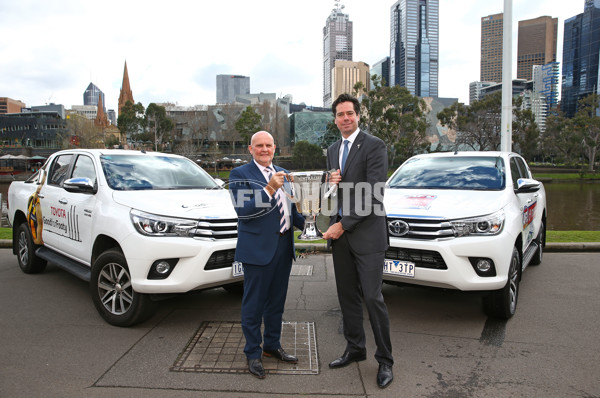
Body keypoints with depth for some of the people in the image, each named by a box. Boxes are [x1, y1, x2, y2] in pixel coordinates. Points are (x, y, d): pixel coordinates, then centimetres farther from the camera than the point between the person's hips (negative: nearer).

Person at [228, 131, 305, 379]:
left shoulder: (282, 174, 14)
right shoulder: (240, 175, -7)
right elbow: (243, 211, -19)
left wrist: (304, 221, 2)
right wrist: (270, 189, -27)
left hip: (284, 245, 7)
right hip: (258, 248, -7)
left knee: (277, 301, 18)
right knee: (254, 303, 5)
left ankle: (272, 345, 36)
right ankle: (253, 353, 22)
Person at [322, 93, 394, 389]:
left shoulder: (374, 146, -8)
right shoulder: (332, 150, 15)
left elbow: (373, 194, -16)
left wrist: (343, 225, -16)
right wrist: (331, 183, -2)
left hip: (366, 232, -6)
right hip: (339, 232, 7)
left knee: (372, 297, -4)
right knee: (347, 296, 13)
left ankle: (385, 360, 12)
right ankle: (354, 349, 29)